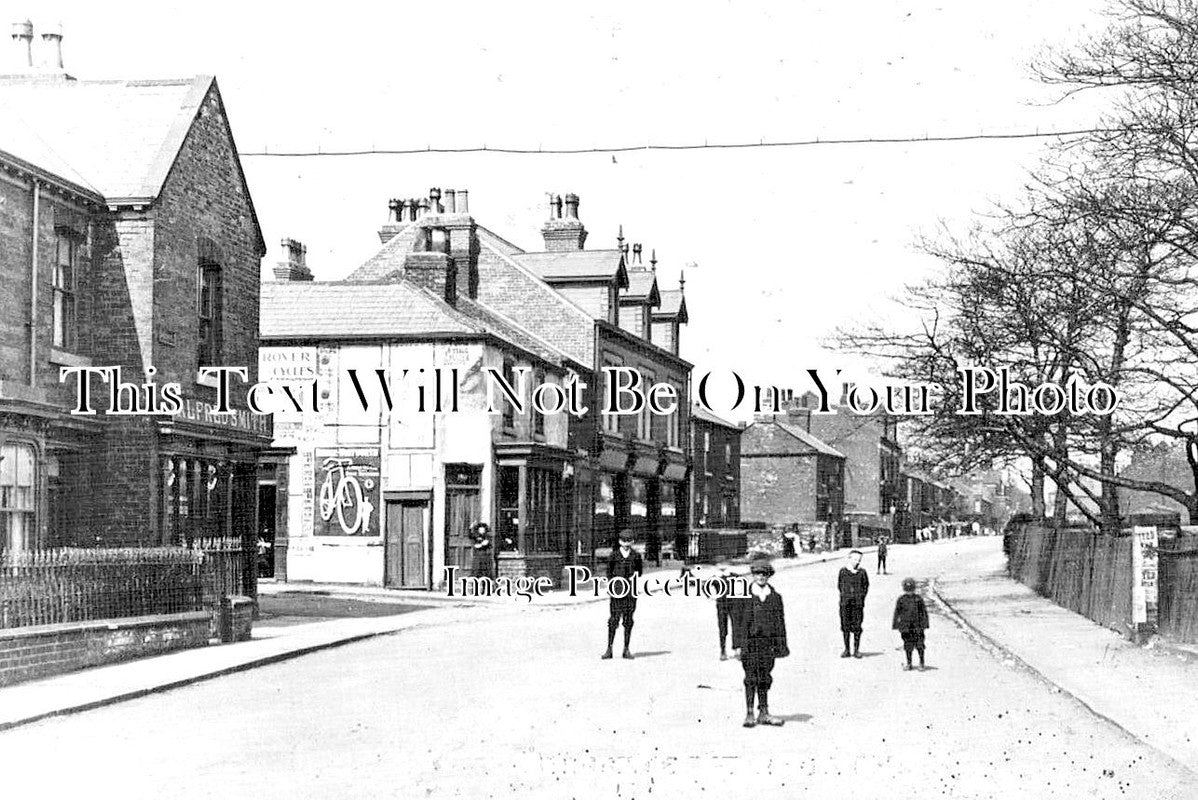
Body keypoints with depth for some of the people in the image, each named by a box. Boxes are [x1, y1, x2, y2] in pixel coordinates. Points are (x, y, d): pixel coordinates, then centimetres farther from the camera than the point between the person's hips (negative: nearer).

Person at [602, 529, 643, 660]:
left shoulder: (636, 556, 7)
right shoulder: (614, 555, 4)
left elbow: (640, 571, 15)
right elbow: (609, 571, 8)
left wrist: (636, 574, -5)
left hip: (631, 590, 1)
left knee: (628, 620, 4)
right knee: (614, 619, -6)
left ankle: (626, 649, 9)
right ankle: (609, 648, -3)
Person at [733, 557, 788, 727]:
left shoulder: (775, 597, 8)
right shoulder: (745, 596, 1)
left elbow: (780, 622, 9)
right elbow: (740, 621, 0)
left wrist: (782, 645, 5)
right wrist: (741, 644, -6)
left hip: (768, 643, 2)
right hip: (751, 641, -2)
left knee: (765, 678, 6)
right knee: (751, 679, 0)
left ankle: (764, 713, 12)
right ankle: (749, 714, 4)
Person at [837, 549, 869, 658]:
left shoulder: (862, 572, 2)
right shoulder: (843, 571, 3)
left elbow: (866, 586, 11)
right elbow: (839, 585, 13)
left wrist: (861, 597, 4)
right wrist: (844, 596, 6)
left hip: (858, 604, -1)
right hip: (845, 603, 1)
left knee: (857, 627, 0)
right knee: (845, 626, 3)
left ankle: (856, 650, 8)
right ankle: (846, 650, 11)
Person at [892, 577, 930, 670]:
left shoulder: (918, 599, 1)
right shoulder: (901, 599, 3)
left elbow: (924, 612, 6)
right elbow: (897, 613, 7)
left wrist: (924, 624, 2)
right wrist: (896, 626, 5)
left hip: (917, 627, -1)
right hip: (905, 627, 1)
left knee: (919, 645, -3)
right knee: (908, 645, 6)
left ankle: (921, 663, 9)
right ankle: (909, 663, 17)